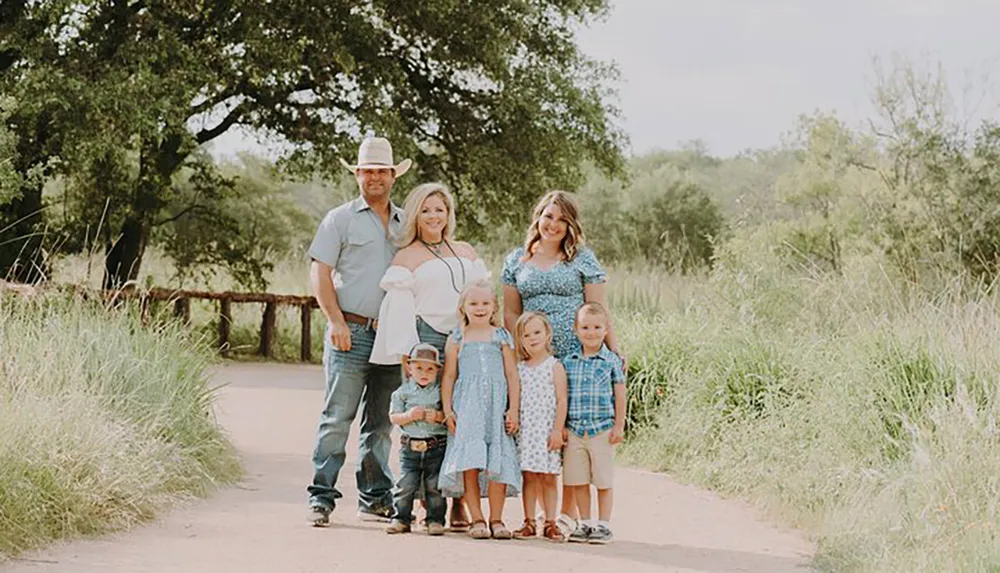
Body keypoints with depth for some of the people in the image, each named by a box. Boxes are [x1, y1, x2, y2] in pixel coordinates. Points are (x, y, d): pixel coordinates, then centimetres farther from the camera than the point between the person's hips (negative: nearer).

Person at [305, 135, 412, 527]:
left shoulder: (405, 224, 17)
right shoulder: (340, 219, 5)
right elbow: (319, 274, -1)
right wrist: (336, 321, -11)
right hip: (352, 333, -4)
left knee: (381, 421, 9)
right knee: (338, 417, -8)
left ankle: (375, 498, 16)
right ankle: (321, 498, -5)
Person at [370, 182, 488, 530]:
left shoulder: (466, 252, 23)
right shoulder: (408, 256, 9)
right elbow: (399, 307, 1)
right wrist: (408, 357, -9)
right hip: (428, 340, -4)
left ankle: (459, 503, -2)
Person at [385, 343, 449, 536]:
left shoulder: (441, 391, 3)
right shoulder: (403, 392, 4)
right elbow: (394, 417, 1)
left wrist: (439, 416, -17)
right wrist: (409, 416, -16)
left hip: (436, 446, 0)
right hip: (410, 447, 0)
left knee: (434, 486, 3)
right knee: (406, 484, -1)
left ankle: (435, 519, 12)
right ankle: (401, 518, 9)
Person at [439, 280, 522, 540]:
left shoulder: (502, 337, 9)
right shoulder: (457, 339, 9)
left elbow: (512, 375, 7)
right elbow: (448, 376, 9)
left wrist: (513, 410, 0)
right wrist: (448, 411, 1)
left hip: (496, 407, 0)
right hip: (466, 407, 0)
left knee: (498, 464, -5)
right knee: (469, 464, -8)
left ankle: (496, 519, 3)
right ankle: (477, 520, -3)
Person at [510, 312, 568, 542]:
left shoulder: (555, 366, -1)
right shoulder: (519, 368, 9)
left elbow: (561, 400, -5)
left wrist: (557, 430, -11)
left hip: (547, 430, -3)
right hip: (524, 431, 3)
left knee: (548, 478, 1)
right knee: (528, 477, 4)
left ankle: (550, 523, 5)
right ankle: (529, 522, 8)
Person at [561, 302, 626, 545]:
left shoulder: (612, 361, 0)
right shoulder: (568, 362, 6)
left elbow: (620, 395, 2)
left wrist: (619, 426, -3)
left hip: (603, 430, -3)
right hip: (575, 431, 3)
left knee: (603, 481, 2)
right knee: (578, 481, 6)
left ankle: (603, 525, 10)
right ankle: (585, 524, 17)